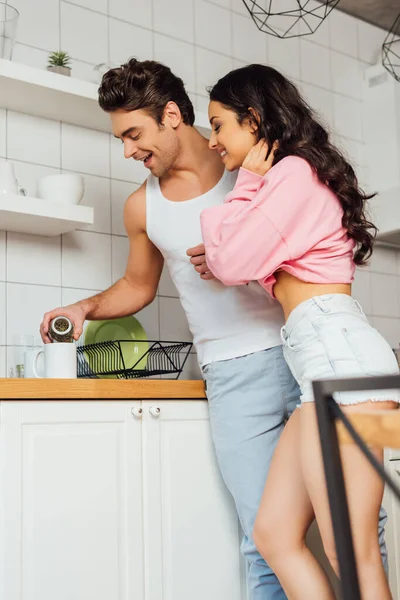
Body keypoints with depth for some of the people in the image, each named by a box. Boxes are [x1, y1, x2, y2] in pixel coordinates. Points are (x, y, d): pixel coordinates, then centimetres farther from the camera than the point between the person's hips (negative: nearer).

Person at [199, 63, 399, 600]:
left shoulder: (294, 171, -1)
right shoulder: (287, 178, 28)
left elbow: (232, 263, -6)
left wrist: (247, 179, 4)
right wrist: (223, 257, 15)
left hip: (337, 350, -10)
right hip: (326, 361, 10)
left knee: (351, 554, -10)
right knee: (275, 535, 7)